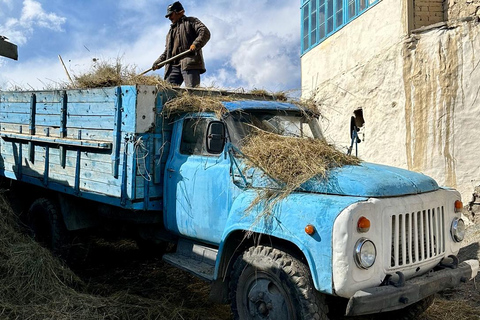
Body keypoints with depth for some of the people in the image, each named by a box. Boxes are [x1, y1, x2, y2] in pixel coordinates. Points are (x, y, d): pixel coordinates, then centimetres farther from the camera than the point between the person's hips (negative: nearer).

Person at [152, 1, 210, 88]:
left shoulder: (191, 21, 16)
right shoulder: (171, 31, 36)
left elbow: (205, 32, -3)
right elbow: (166, 52, 35)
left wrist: (196, 44, -20)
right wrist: (158, 62, 18)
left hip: (190, 63, -6)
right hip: (174, 65, 6)